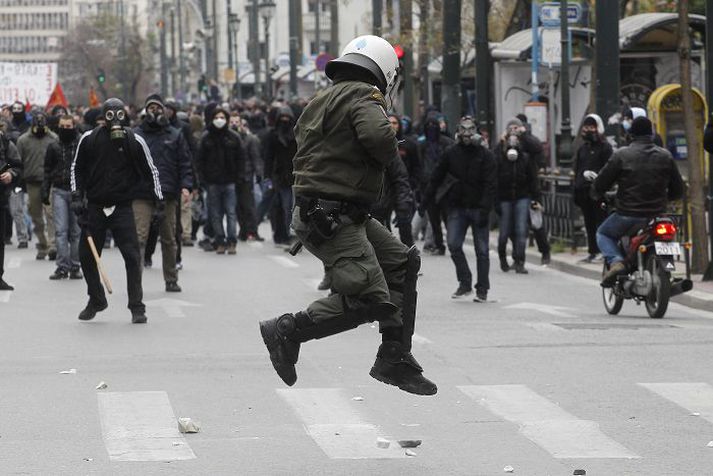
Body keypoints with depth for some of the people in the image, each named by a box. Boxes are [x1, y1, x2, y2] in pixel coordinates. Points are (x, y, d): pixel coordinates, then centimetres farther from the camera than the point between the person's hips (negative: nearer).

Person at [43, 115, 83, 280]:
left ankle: (75, 266, 9)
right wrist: (45, 191, 6)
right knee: (61, 230, -4)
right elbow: (48, 171, 14)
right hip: (59, 192, 2)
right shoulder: (54, 147, 9)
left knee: (76, 232, 3)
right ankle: (62, 266, -3)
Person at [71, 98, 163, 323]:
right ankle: (96, 301, 26)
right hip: (94, 207, 2)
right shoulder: (89, 139, 0)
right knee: (86, 256, 6)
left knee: (132, 256, -10)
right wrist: (77, 197, 4)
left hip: (122, 207, -2)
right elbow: (77, 168, 12)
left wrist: (159, 200, 2)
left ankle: (137, 307, -2)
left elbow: (151, 170, 4)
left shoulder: (134, 141, -3)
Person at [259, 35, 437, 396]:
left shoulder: (320, 103, 19)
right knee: (369, 298, -14)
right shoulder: (363, 95, -8)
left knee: (402, 264, 15)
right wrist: (388, 153, -4)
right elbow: (378, 136, -26)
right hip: (330, 219, -10)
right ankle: (287, 331, -5)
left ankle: (395, 359, 15)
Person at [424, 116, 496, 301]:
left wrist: (485, 209, -17)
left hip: (478, 208, -2)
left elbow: (491, 184, -8)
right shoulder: (451, 153, 4)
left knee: (482, 250, 2)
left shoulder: (485, 155, -3)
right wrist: (426, 200, 8)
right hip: (457, 207, 2)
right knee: (453, 245, -9)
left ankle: (482, 289, 11)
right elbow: (437, 178, 11)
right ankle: (465, 283, 4)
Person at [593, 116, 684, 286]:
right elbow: (678, 190, 8)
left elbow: (600, 184, -4)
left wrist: (599, 195, 20)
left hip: (628, 214, -3)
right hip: (657, 214, 3)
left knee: (603, 234, 23)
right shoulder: (665, 156, 3)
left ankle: (615, 261, -6)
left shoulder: (621, 155, -8)